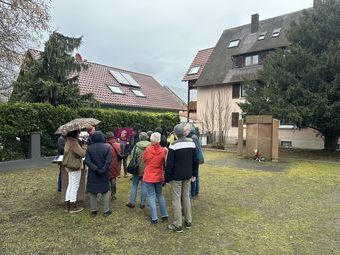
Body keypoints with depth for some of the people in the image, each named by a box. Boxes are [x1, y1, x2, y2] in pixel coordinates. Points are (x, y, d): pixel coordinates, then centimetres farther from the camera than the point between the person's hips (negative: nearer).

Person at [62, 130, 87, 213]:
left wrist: (81, 146, 2)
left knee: (70, 185, 16)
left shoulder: (68, 141, 10)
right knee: (75, 186, 0)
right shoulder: (74, 142, -21)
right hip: (75, 167, -10)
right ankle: (73, 207, 8)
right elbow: (82, 153, -21)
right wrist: (84, 146, -6)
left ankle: (67, 206, 23)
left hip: (70, 166, 10)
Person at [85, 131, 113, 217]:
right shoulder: (107, 147, -8)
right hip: (104, 174, 0)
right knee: (105, 192, 12)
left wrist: (95, 169, -13)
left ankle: (93, 211, 20)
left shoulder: (89, 148, -6)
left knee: (92, 192, 13)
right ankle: (106, 210, 16)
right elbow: (108, 161, -15)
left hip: (92, 174, 1)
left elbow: (87, 161, -12)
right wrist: (103, 170, -12)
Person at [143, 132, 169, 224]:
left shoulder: (148, 150, -13)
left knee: (151, 197, 6)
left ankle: (154, 218, 10)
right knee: (160, 195, 18)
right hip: (159, 177, 2)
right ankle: (165, 215, 22)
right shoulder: (163, 150, -10)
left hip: (149, 177, -2)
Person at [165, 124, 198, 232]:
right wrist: (194, 174, 16)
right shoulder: (192, 143, 1)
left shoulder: (174, 145, -16)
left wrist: (167, 178, -6)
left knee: (176, 199, 3)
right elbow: (195, 160, 7)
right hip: (187, 176, 6)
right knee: (186, 197, 17)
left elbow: (169, 164, -15)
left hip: (176, 176, -5)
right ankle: (188, 221, 26)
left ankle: (178, 225, 9)